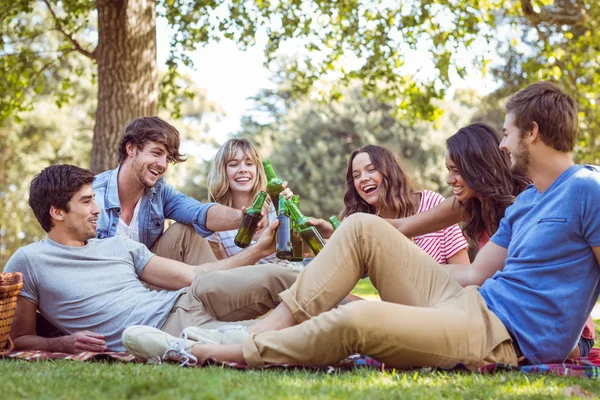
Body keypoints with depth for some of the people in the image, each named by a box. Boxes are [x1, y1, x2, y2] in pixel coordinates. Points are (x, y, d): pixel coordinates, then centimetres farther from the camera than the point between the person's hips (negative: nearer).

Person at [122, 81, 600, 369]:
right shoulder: (524, 203, 19)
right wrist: (400, 259, 25)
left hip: (503, 335, -9)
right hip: (467, 301, 9)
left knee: (358, 319, -33)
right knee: (362, 227, 2)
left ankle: (218, 353, -18)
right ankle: (258, 335, -9)